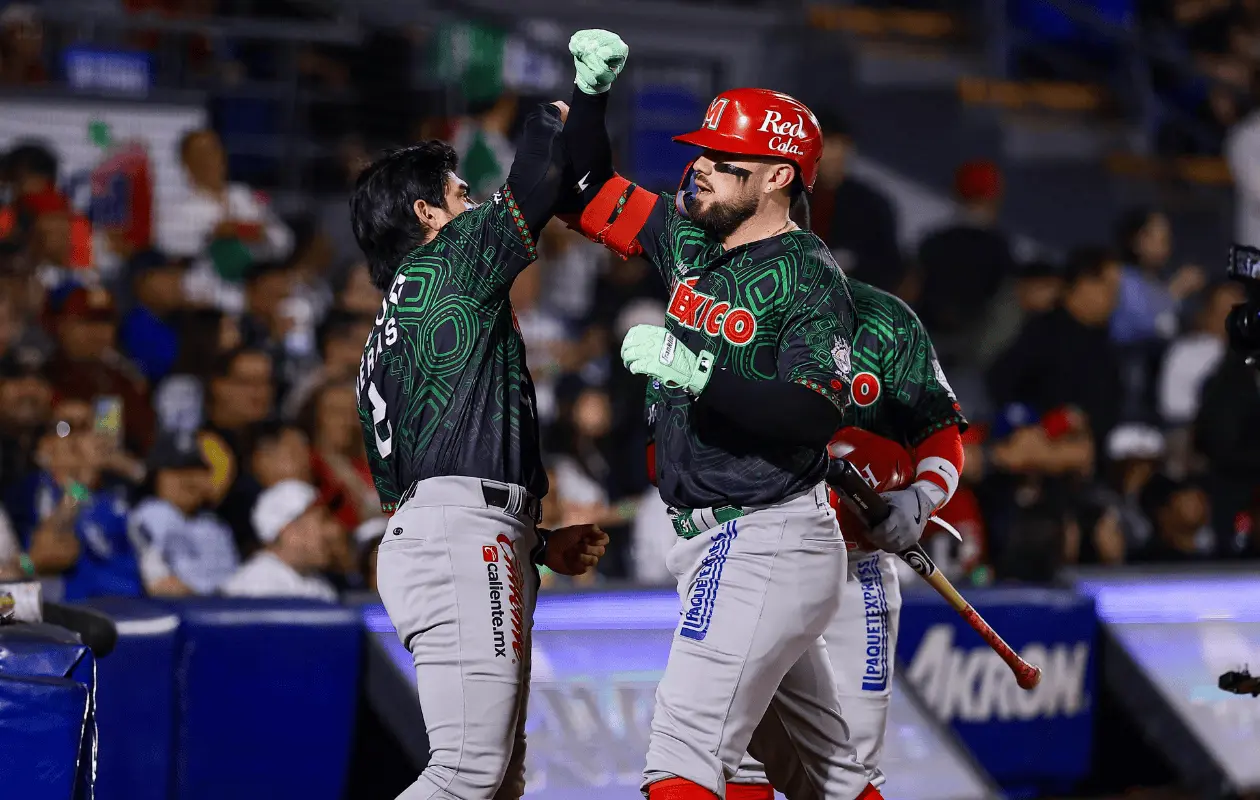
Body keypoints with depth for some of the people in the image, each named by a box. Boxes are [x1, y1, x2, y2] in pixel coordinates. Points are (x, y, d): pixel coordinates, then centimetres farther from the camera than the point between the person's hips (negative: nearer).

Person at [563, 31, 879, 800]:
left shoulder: (809, 276, -13)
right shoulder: (688, 236, 10)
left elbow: (815, 417, -23)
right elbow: (594, 194, 20)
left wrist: (697, 374, -29)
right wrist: (591, 91, 6)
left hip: (769, 547, -9)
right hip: (711, 542, 9)